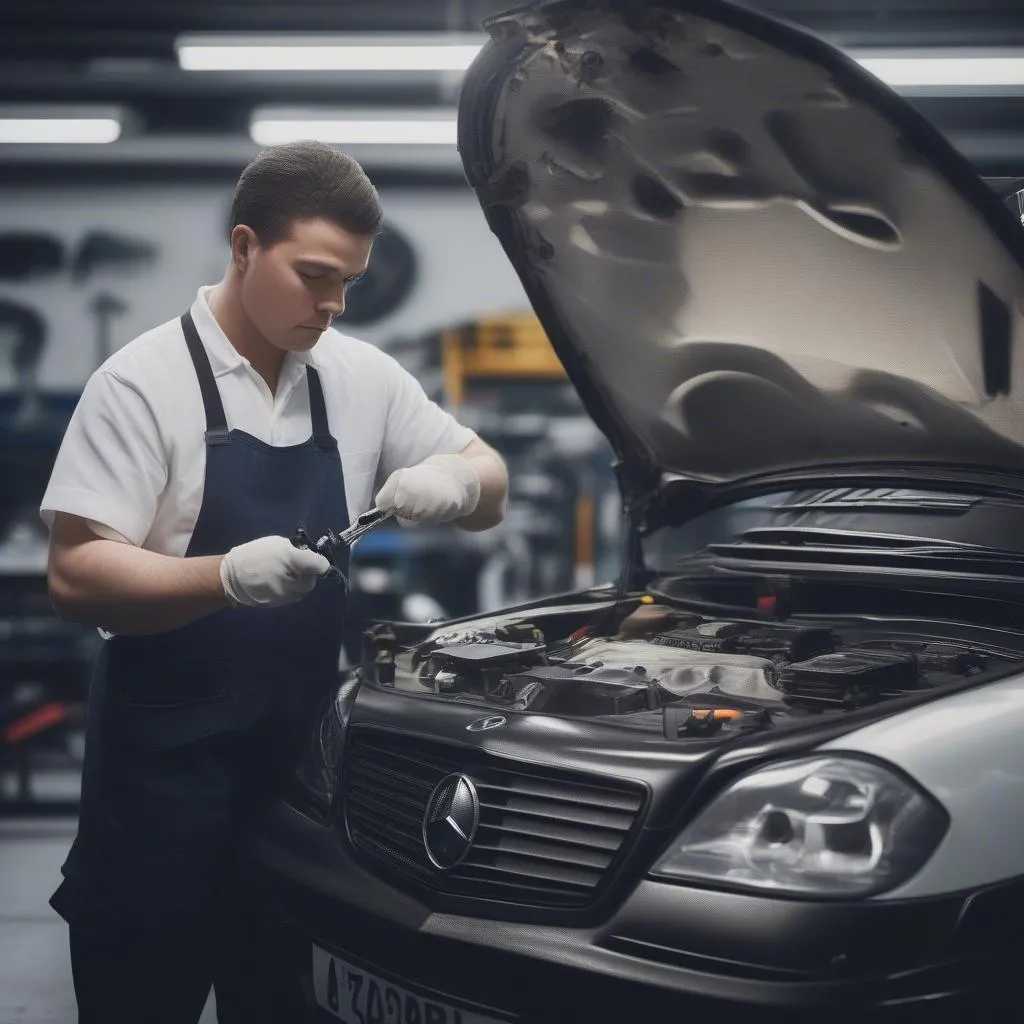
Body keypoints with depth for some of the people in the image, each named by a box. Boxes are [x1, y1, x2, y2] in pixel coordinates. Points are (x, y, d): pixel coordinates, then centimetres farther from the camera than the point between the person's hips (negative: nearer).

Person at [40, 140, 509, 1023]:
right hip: (165, 770, -5)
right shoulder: (144, 383, -10)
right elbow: (75, 575, -16)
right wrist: (227, 577, -32)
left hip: (302, 758, 5)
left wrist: (455, 478, -11)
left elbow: (491, 485, 13)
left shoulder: (362, 379, 6)